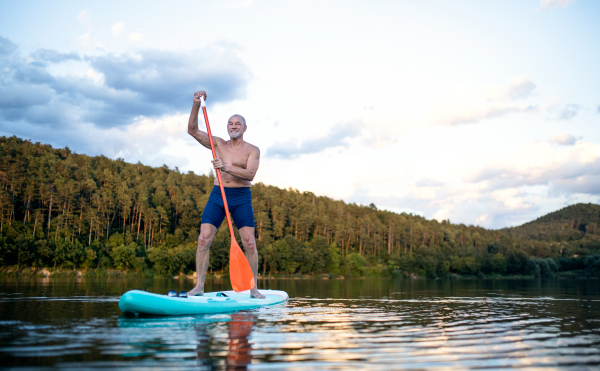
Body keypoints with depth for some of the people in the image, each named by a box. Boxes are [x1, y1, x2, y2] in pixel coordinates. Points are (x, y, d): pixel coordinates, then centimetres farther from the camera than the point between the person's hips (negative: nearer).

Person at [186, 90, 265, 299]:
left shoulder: (252, 150, 3)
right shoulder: (218, 144, 12)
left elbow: (250, 174, -13)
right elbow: (192, 130, 4)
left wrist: (226, 167, -25)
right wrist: (196, 104, -7)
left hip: (241, 198, -2)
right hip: (217, 196, 2)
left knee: (249, 243, -7)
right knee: (203, 239, -8)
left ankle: (253, 288, 3)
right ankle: (199, 286, 0)